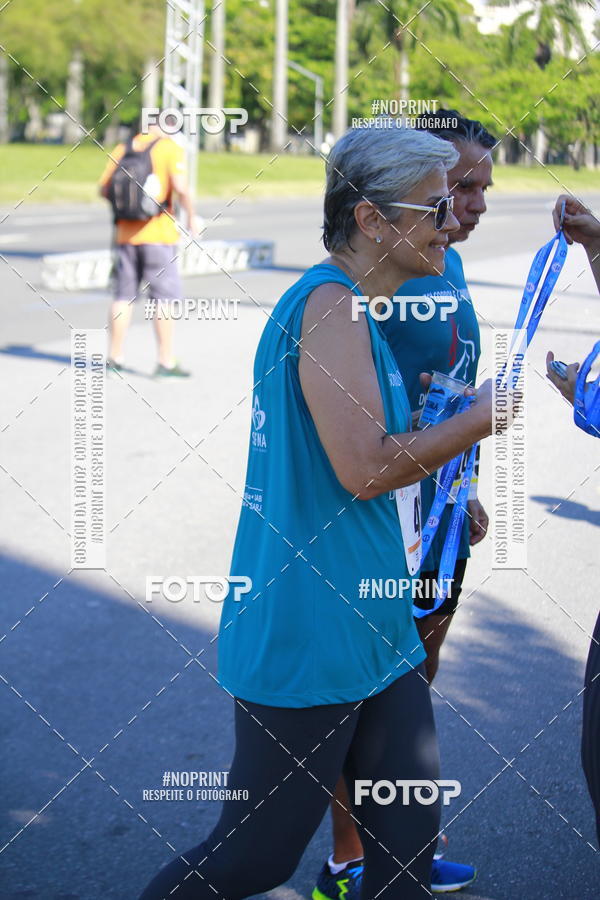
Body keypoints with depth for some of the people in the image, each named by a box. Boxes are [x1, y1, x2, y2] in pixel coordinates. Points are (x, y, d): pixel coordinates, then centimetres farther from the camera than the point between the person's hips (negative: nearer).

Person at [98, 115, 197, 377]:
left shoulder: (123, 148, 10)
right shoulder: (171, 148, -5)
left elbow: (104, 189, 8)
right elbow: (180, 188, -17)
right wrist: (191, 216, -4)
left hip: (126, 233, 5)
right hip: (158, 233, -5)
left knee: (124, 295, 11)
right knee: (164, 296, 0)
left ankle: (114, 357, 14)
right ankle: (166, 361, -1)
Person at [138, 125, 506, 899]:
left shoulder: (353, 309, 15)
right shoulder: (330, 305, -17)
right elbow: (364, 469, -24)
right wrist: (481, 416, -12)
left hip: (376, 633, 10)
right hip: (305, 643, -10)